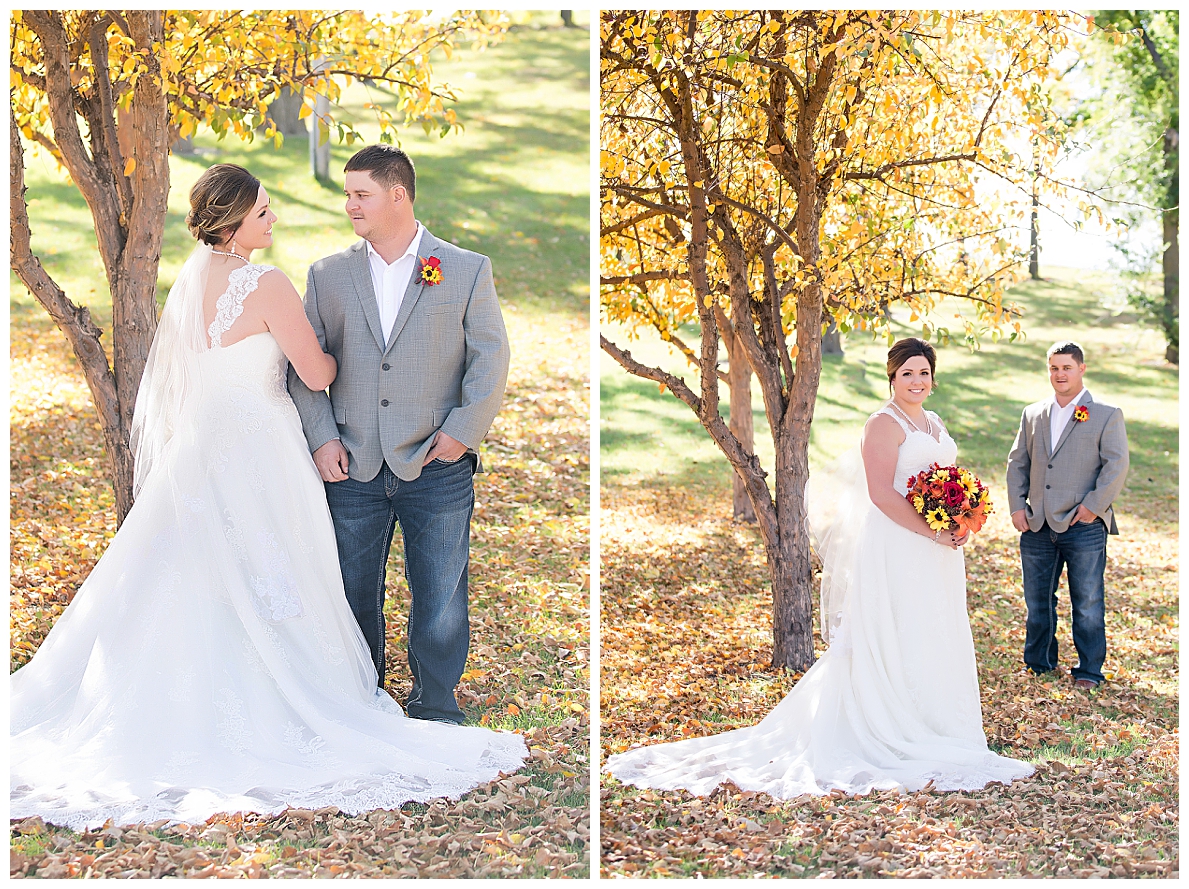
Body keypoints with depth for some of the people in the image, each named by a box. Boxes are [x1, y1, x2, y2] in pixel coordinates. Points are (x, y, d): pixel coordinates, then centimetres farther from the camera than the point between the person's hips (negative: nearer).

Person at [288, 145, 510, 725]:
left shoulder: (467, 270, 2)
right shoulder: (328, 275, 8)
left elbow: (491, 357, 0)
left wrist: (462, 431, -9)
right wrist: (321, 437, -3)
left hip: (437, 467, -2)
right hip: (353, 467, 2)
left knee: (440, 598, 4)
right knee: (353, 595, 10)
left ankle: (435, 709, 20)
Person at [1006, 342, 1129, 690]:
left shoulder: (1107, 415, 0)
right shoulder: (1033, 414, 13)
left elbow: (1116, 465, -7)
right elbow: (1017, 462, 14)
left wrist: (1094, 505, -15)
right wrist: (1016, 505, 2)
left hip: (1084, 528, -4)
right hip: (1037, 527, 4)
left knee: (1088, 605, 2)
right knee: (1037, 601, 13)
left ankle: (1089, 671, 14)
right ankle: (1039, 664, 27)